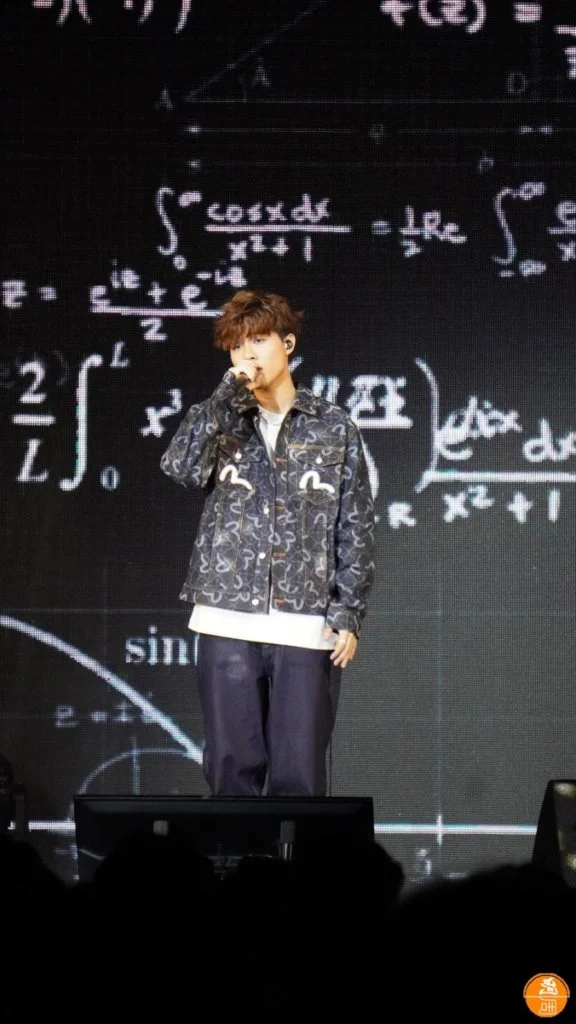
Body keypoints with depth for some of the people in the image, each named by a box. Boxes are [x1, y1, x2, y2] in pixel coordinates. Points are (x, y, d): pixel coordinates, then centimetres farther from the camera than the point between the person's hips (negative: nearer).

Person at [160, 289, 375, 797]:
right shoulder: (220, 420, 10)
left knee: (298, 774, -1)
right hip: (229, 623, 1)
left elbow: (356, 529, 6)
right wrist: (231, 390, -10)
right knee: (232, 767, 1)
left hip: (308, 627, -1)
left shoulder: (334, 427, 7)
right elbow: (180, 466, -11)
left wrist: (348, 614, -3)